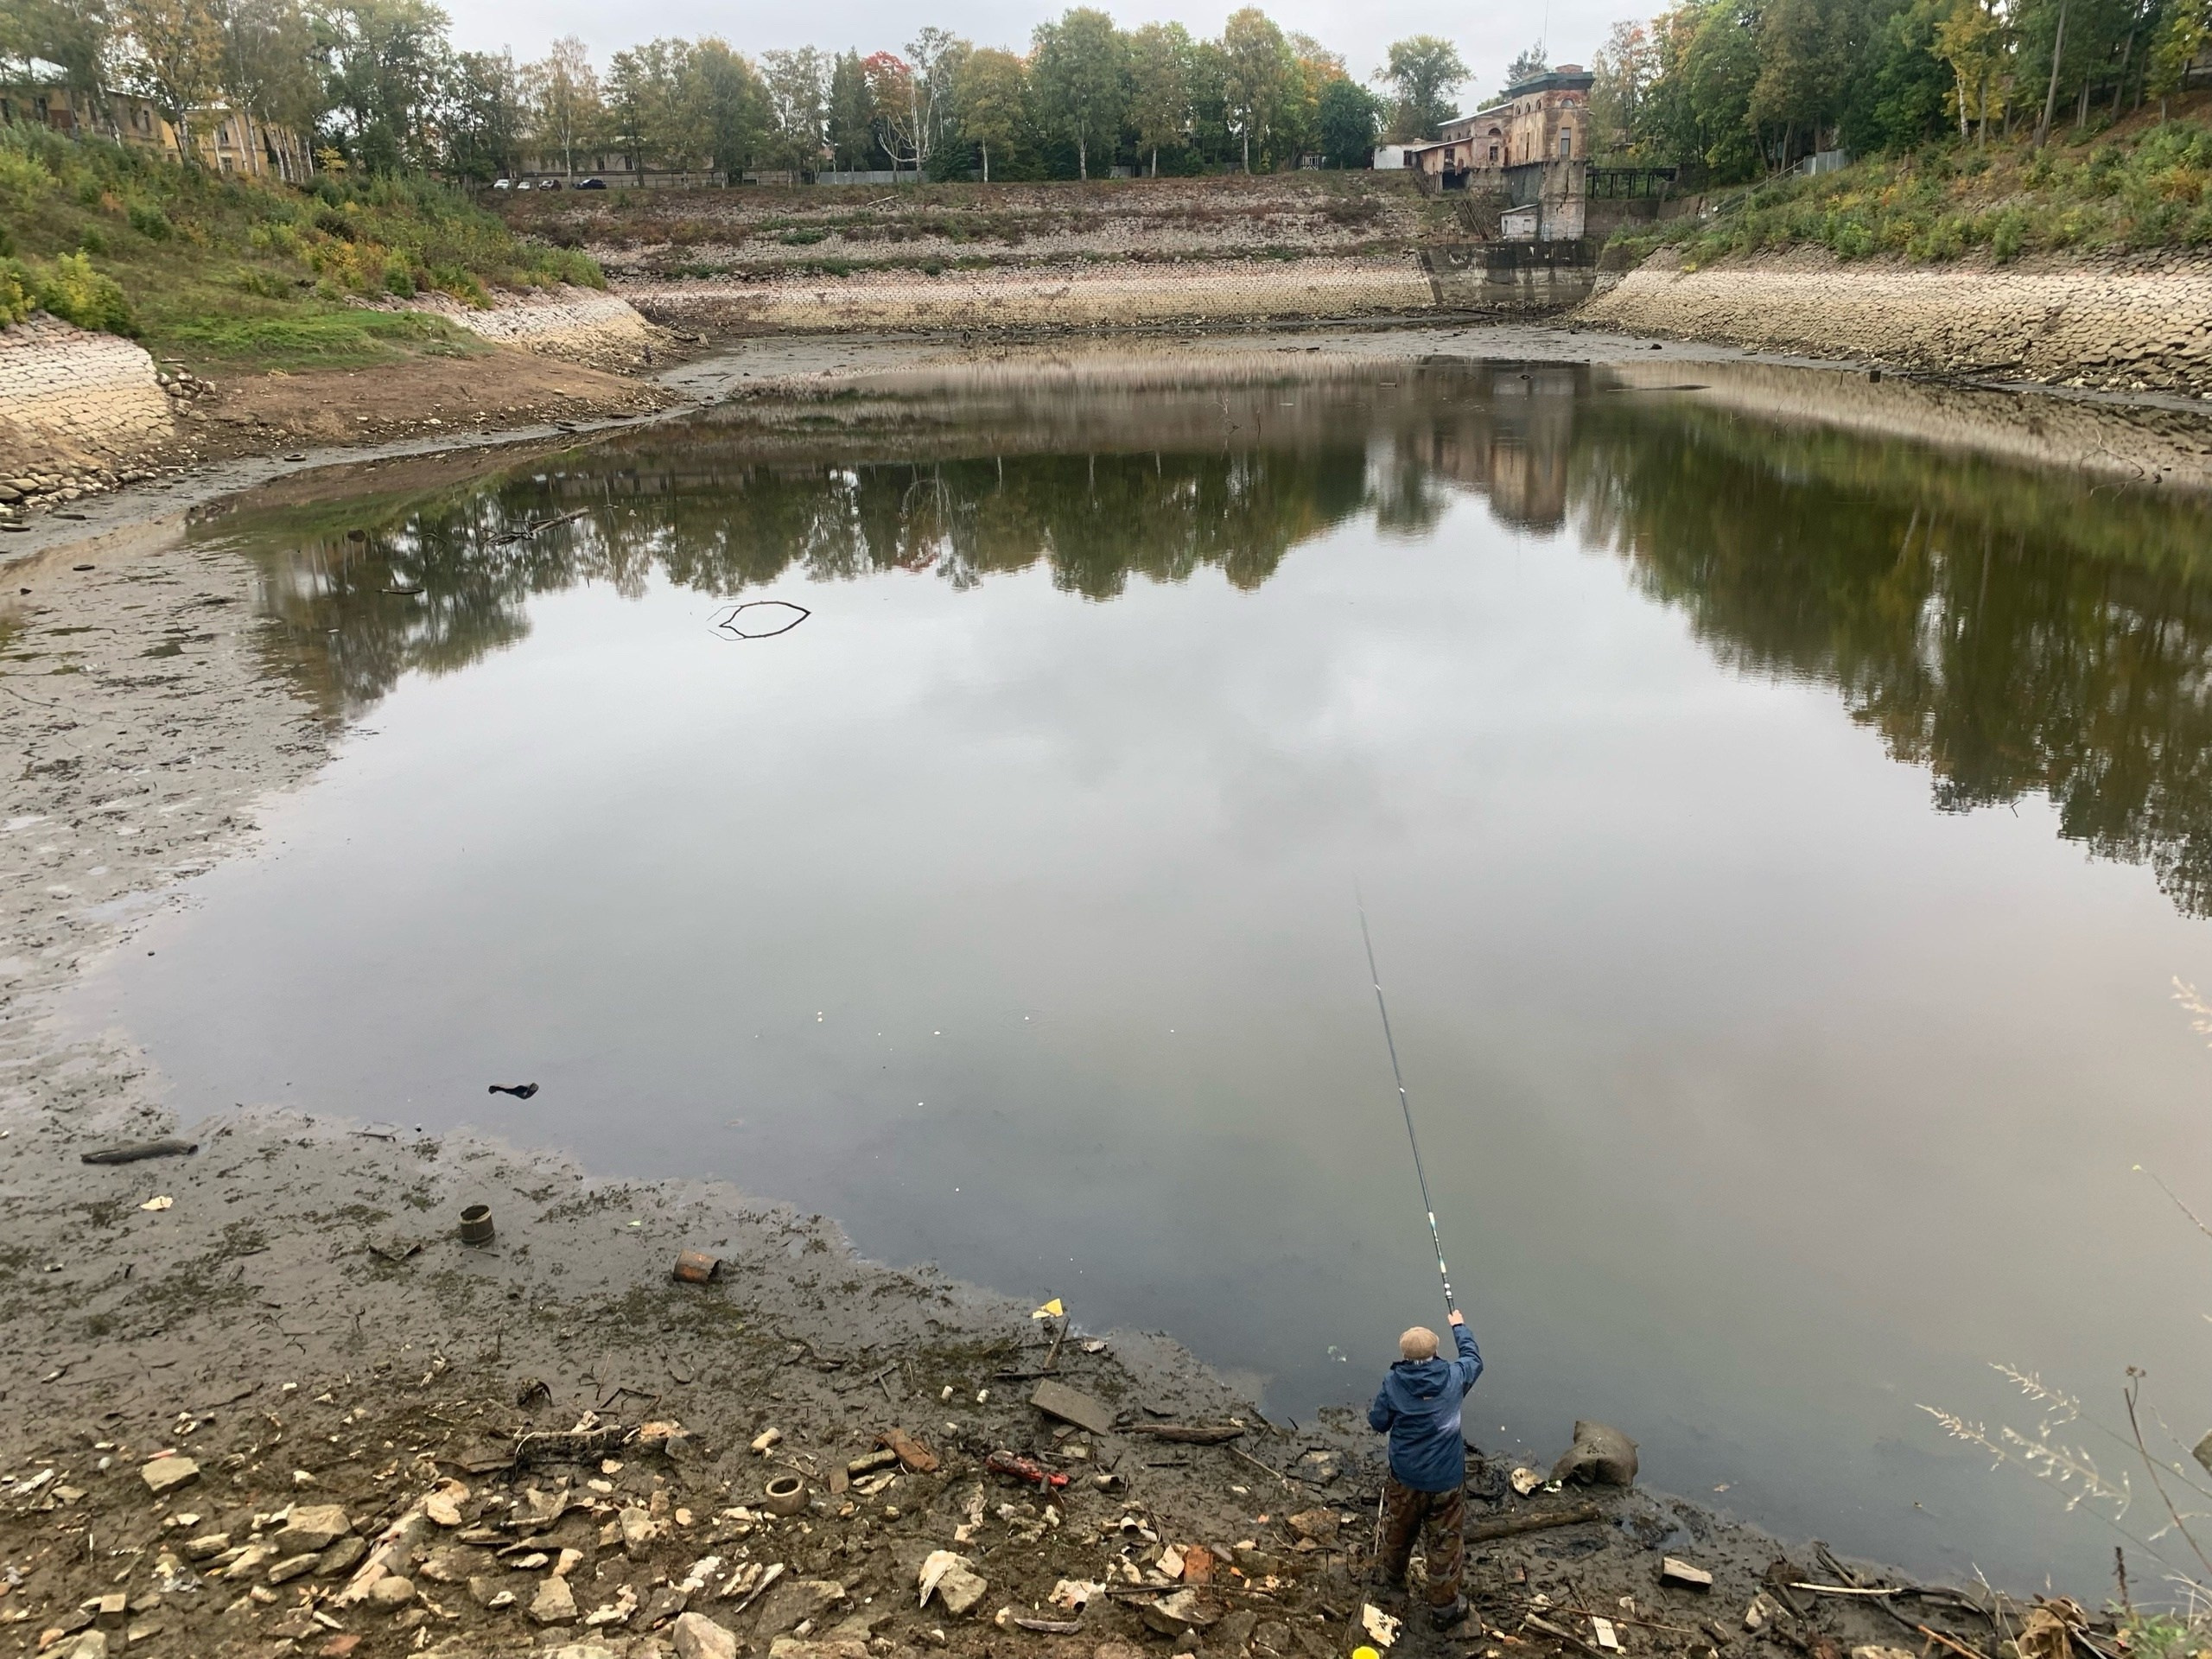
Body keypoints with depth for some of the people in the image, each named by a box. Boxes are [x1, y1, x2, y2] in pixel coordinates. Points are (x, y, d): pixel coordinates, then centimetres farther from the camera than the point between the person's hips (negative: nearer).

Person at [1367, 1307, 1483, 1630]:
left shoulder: (1393, 1383, -16)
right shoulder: (1453, 1377, -14)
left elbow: (1377, 1423, -4)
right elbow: (1474, 1360, 8)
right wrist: (1460, 1327, 23)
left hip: (1405, 1478, 1)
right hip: (1446, 1480, -1)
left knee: (1398, 1529, 26)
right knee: (1446, 1542, 14)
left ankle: (1394, 1575, 50)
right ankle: (1444, 1607, 25)